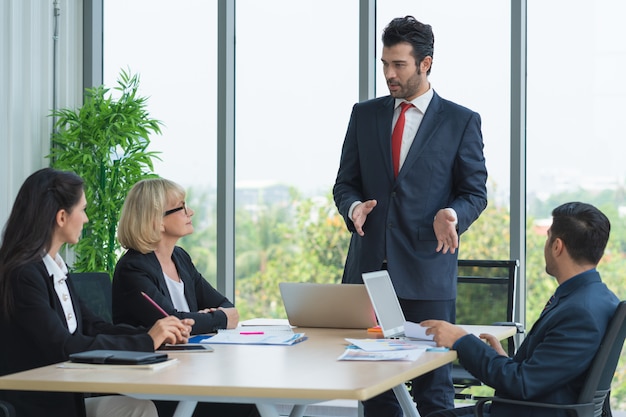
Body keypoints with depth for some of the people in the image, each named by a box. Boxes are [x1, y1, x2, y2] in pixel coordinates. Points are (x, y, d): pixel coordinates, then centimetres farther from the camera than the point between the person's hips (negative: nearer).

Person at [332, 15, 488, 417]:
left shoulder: (461, 121, 3)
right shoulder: (364, 115, 12)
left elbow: (475, 191, 4)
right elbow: (345, 183, 13)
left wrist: (452, 215, -18)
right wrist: (354, 206, -10)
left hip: (427, 271, -3)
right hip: (369, 265, 3)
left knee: (433, 383, -1)